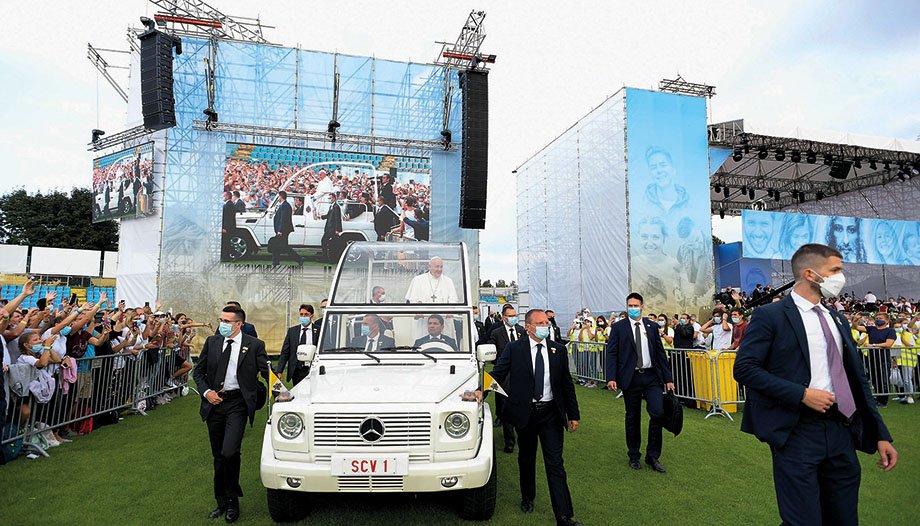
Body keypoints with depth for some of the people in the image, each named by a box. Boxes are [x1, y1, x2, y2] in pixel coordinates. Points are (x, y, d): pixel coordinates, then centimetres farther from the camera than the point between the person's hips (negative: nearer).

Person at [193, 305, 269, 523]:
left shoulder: (254, 345, -5)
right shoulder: (212, 342, 5)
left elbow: (267, 373, -1)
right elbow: (199, 371, 12)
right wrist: (206, 391, -3)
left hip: (237, 404, -4)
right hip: (214, 403, 4)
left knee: (229, 453, -17)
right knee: (218, 456, 14)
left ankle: (232, 501, 6)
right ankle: (221, 502, 30)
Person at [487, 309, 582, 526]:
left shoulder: (558, 350, 1)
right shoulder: (514, 349, -5)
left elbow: (567, 384, 6)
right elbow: (497, 374, -6)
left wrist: (573, 414, 6)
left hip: (551, 413, 0)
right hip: (525, 412, 0)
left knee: (555, 464, 0)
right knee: (526, 459, 17)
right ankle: (527, 498, 40)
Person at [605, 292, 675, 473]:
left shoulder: (652, 326, 8)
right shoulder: (618, 327, -1)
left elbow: (660, 353, 10)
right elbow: (611, 354, -5)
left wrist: (668, 378, 6)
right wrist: (611, 378, -16)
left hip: (651, 377, 2)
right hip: (631, 378, -2)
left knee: (658, 413, -6)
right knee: (632, 418, 8)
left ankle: (652, 456, 12)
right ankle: (634, 456, 25)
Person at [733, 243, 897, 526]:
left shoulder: (838, 320, 15)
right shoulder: (770, 315, -7)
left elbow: (858, 380, 18)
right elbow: (744, 368, -14)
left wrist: (880, 434, 13)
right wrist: (802, 394, -19)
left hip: (842, 432, 7)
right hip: (797, 433, -7)